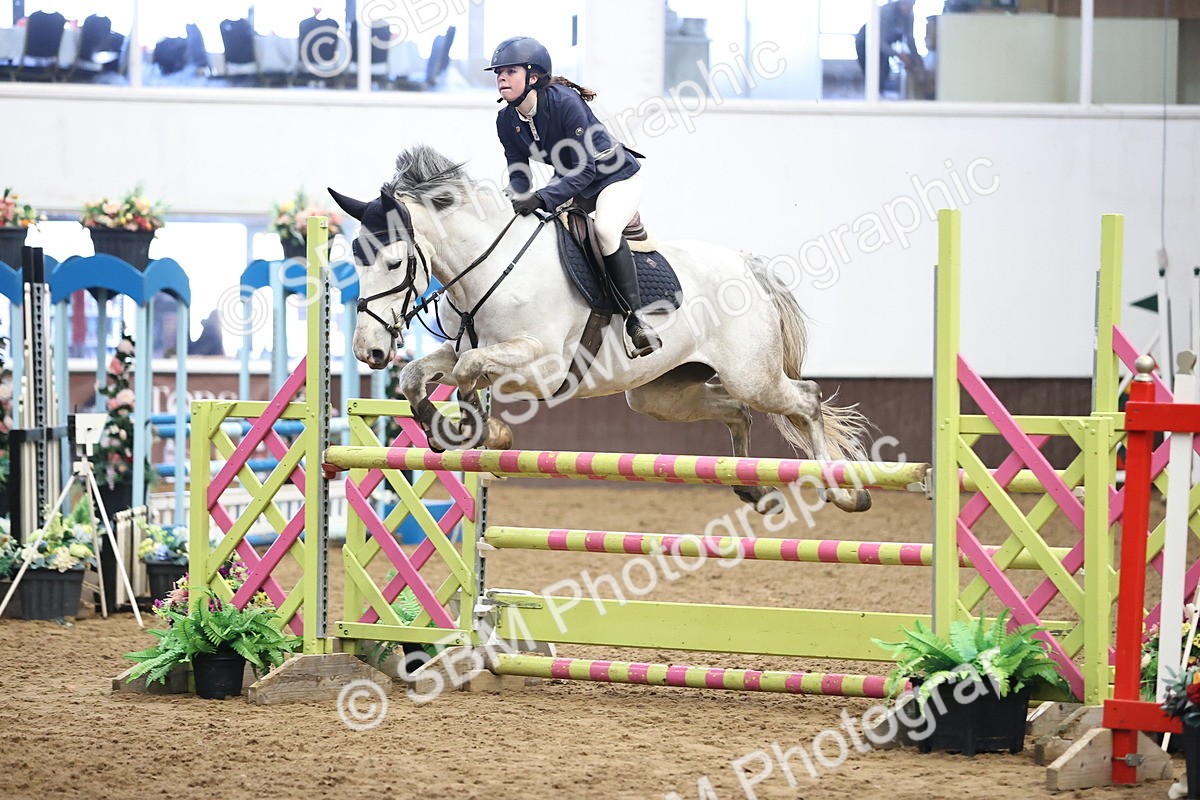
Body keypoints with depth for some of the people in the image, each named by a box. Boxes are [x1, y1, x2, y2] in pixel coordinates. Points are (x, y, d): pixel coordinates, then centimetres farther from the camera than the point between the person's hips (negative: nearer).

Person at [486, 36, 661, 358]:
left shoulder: (566, 103, -31)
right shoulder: (507, 120, -10)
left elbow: (584, 171, -33)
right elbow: (518, 173, -3)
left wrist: (542, 199, -44)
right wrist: (519, 204, -26)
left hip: (616, 176, -8)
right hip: (569, 179, 8)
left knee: (606, 229, -33)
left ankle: (635, 317, -29)